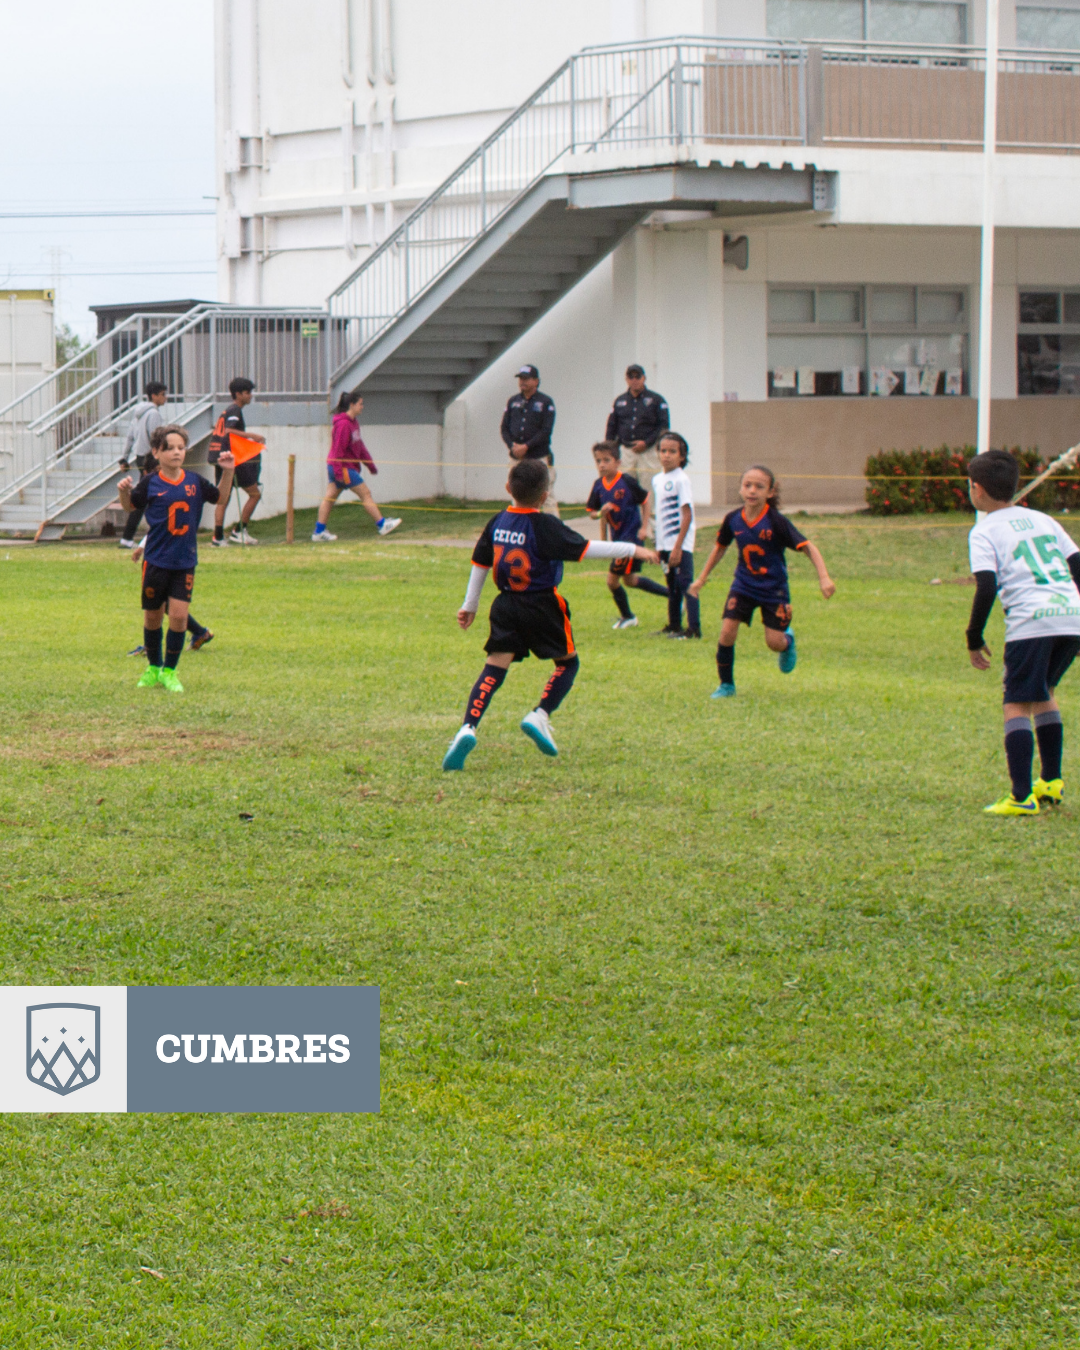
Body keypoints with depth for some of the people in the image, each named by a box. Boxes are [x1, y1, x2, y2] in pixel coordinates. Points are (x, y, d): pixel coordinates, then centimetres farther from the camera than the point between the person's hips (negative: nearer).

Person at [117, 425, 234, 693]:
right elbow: (130, 506, 9)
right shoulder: (151, 483, -6)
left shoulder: (194, 482, 0)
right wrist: (124, 492, -12)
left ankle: (169, 671, 7)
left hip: (185, 562, 1)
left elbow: (220, 496, 15)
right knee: (152, 616, 10)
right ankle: (153, 668, 30)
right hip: (156, 561, -1)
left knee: (179, 615, -8)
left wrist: (227, 472, 1)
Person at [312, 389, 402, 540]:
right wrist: (339, 472, -23)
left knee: (330, 498, 8)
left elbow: (360, 446, 21)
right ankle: (382, 525, 2)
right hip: (343, 467, -10)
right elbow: (338, 449, -21)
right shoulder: (343, 424, -18)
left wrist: (370, 464, 22)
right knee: (365, 493, -4)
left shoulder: (352, 422, 14)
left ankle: (319, 532, 9)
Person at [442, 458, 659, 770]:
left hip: (506, 606, 4)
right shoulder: (545, 527, -13)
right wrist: (633, 549, -8)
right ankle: (540, 715, -2)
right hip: (542, 607, -4)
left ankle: (468, 729, -19)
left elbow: (480, 564, 13)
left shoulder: (497, 522, 4)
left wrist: (470, 605, 25)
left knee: (495, 667, 0)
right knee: (568, 662, 15)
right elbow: (586, 548, -15)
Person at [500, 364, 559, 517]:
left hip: (540, 458, -5)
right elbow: (504, 428, 11)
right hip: (516, 457, 5)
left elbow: (546, 431, -9)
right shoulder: (513, 401, 13)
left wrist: (526, 446, -16)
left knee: (547, 497, -8)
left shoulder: (546, 402, -1)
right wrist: (512, 446, -7)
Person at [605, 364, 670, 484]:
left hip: (648, 451, -4)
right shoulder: (620, 401, 15)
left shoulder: (656, 400, 3)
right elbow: (611, 427, 15)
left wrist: (647, 443, -11)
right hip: (626, 451, 4)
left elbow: (664, 426, -2)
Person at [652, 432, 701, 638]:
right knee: (672, 586, 16)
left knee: (685, 584, -9)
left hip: (681, 544, -8)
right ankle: (673, 625, 24)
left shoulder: (681, 479, -12)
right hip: (665, 543, 8)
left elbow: (687, 515, -15)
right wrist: (658, 545, 15)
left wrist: (678, 547, -19)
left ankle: (694, 627, -8)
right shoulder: (657, 479, 10)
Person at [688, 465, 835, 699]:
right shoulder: (733, 520, -9)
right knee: (727, 631, -13)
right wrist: (702, 578, 16)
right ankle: (726, 685, 5)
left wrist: (824, 578, -32)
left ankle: (788, 640, 36)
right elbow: (720, 547, 11)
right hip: (743, 585, 2)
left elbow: (808, 547, -20)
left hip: (774, 589, -2)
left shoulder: (776, 522, -21)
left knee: (775, 643, -3)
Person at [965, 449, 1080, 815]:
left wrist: (974, 637, 2)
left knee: (1017, 705, -3)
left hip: (1030, 620, -6)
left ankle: (1021, 796, -14)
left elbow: (986, 588, -7)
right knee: (1044, 692, 26)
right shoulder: (1042, 520, 23)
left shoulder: (984, 532, 5)